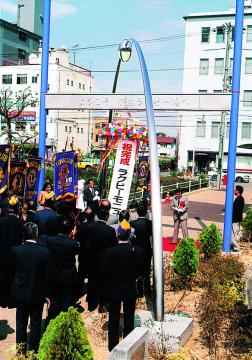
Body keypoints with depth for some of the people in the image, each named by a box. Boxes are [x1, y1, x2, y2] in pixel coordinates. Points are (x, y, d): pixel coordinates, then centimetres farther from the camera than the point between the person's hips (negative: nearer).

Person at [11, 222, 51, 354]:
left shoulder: (15, 250, -15)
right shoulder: (44, 253, -20)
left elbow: (13, 270, -2)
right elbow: (46, 275, -10)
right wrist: (46, 293, 2)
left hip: (20, 293, 2)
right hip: (37, 294, -2)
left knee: (21, 323, 17)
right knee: (35, 325, 14)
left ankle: (21, 352, 28)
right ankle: (33, 352, 26)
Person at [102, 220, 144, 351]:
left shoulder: (109, 252, -20)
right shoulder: (137, 251, -15)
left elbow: (105, 274, -13)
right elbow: (140, 271, -5)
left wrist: (105, 294, -2)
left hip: (114, 290, -1)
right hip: (130, 290, 1)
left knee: (113, 319, 15)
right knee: (129, 318, 16)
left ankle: (113, 345, 28)